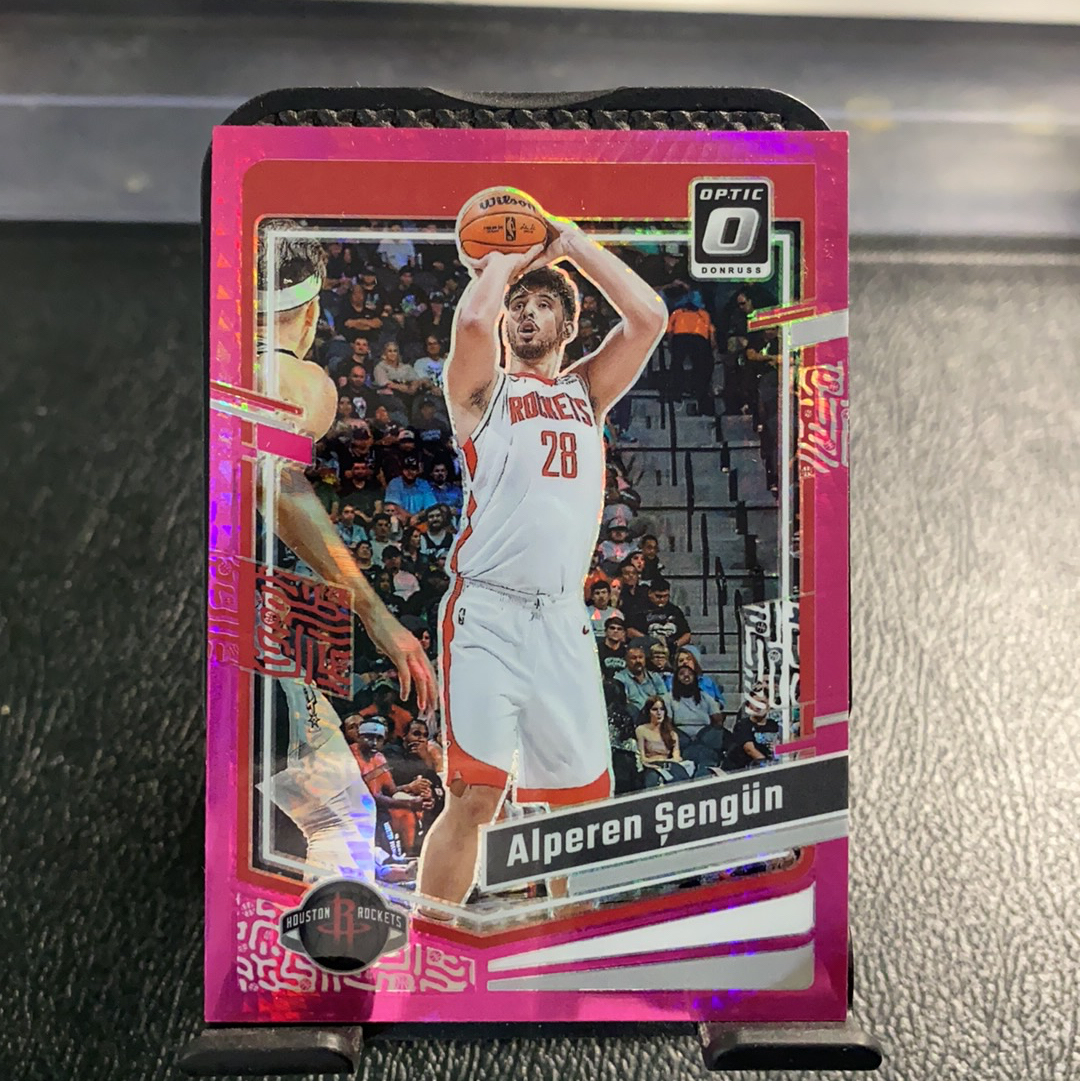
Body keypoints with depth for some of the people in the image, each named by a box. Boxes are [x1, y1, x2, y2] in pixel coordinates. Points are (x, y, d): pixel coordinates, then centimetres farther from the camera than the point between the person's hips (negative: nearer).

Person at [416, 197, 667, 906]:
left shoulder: (588, 391, 20)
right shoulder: (483, 387, 9)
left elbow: (650, 317, 7)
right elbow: (473, 321, -13)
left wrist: (571, 242, 11)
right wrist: (505, 256, 6)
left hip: (564, 619, 4)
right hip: (488, 613, -4)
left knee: (582, 802, 11)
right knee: (474, 796, -10)